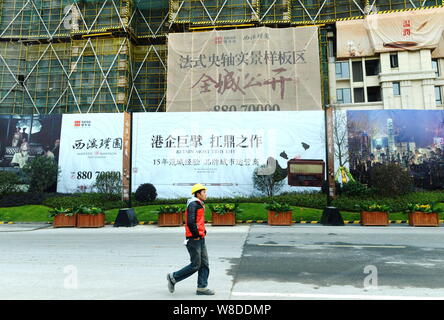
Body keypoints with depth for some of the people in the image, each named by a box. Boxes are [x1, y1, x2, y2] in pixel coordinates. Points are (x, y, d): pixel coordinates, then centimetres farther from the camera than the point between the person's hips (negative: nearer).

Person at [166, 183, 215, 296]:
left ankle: (202, 287, 15)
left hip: (200, 238, 9)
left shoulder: (200, 205, 16)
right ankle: (173, 277, 11)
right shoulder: (193, 204, -14)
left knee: (204, 264, 8)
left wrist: (203, 232, 12)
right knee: (195, 265, -3)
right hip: (193, 239, -9)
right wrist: (196, 235, -16)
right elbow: (190, 222, -24)